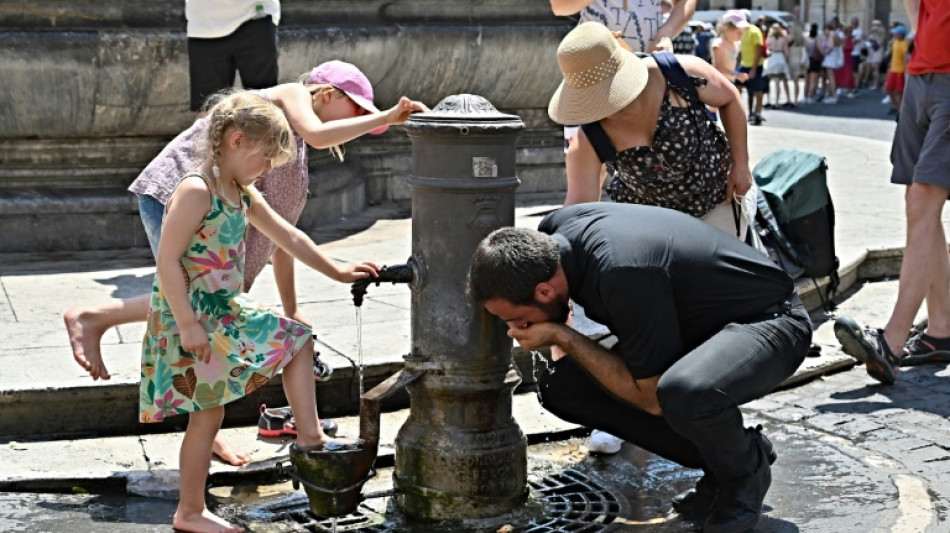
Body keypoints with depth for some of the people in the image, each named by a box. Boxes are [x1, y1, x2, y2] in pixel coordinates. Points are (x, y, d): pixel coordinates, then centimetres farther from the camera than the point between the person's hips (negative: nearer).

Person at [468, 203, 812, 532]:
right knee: (561, 387, -4)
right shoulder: (552, 232, -12)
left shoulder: (624, 273, -36)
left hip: (767, 321, -8)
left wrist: (561, 338, -22)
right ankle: (718, 458, 6)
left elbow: (652, 397, -24)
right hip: (696, 323, 8)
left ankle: (745, 471, -5)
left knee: (682, 394, -41)